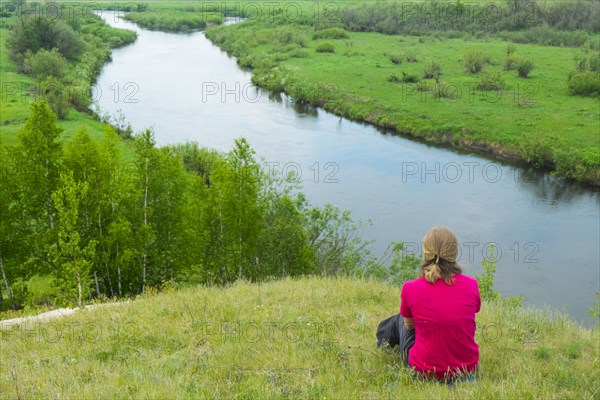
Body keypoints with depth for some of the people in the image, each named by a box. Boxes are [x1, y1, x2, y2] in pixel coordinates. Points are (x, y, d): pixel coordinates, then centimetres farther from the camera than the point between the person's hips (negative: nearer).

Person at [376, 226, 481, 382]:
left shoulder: (410, 288, -17)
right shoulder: (471, 285, -13)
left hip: (425, 371, -2)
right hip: (467, 368, 2)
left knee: (400, 320, 30)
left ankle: (384, 343, 63)